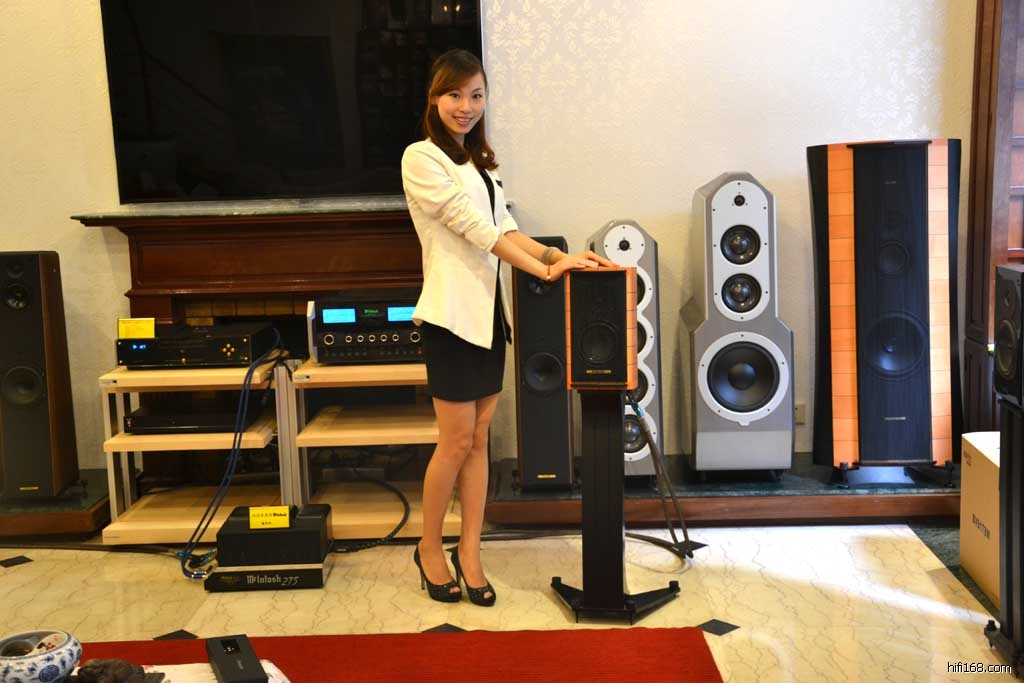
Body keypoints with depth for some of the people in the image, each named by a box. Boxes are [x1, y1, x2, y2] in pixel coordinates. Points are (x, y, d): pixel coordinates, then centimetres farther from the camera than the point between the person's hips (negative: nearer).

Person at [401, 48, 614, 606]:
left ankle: (469, 551, 19)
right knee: (457, 441, -1)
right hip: (451, 314, -7)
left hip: (488, 310, 7)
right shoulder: (421, 158, -8)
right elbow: (474, 227, -16)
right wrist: (545, 269, -19)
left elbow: (505, 228, 9)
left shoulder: (479, 163, 16)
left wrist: (558, 254, -7)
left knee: (479, 439, 9)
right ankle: (429, 548, 18)